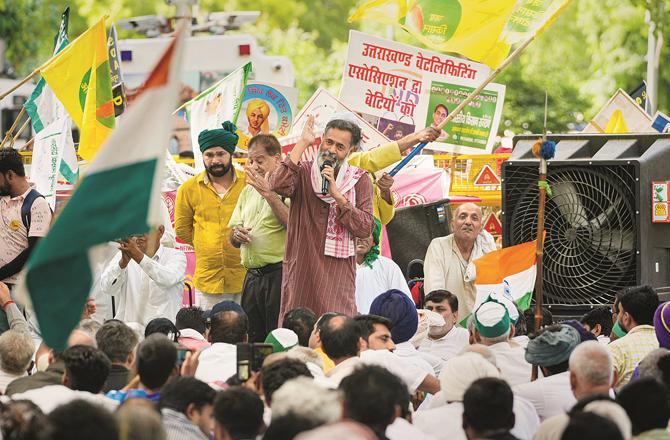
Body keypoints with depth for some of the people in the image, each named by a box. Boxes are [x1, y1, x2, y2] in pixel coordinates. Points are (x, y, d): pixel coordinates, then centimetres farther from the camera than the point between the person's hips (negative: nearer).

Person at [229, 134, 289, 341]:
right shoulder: (248, 191, 19)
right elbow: (232, 240, 23)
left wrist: (268, 193, -19)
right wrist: (236, 235, 0)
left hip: (278, 275, -7)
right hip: (252, 276, 7)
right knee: (251, 341, 9)